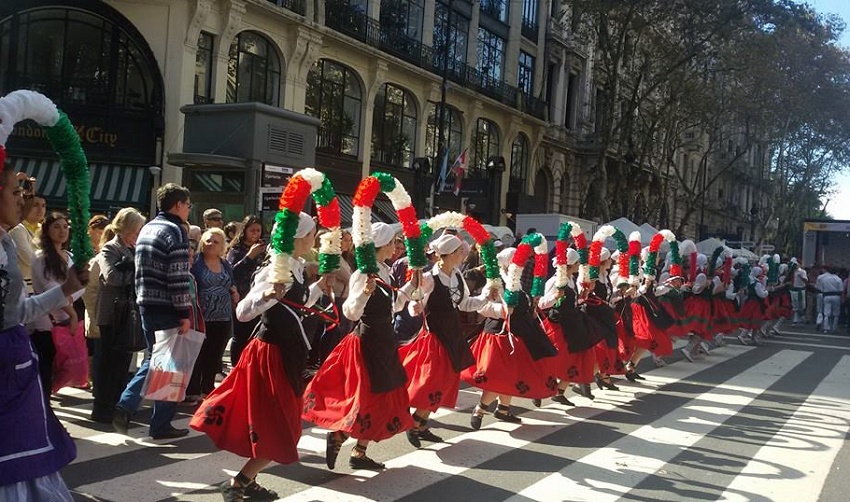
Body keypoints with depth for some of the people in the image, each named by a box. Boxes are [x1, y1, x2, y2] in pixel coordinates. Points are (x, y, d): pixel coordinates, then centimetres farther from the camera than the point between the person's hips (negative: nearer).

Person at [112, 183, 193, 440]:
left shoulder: (147, 229, 14)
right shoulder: (175, 231, -13)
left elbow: (141, 269, 18)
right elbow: (179, 277, -19)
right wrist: (184, 313, -16)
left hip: (146, 304, 8)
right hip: (166, 308, -8)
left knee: (154, 358, 20)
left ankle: (125, 405, 7)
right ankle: (161, 425, 8)